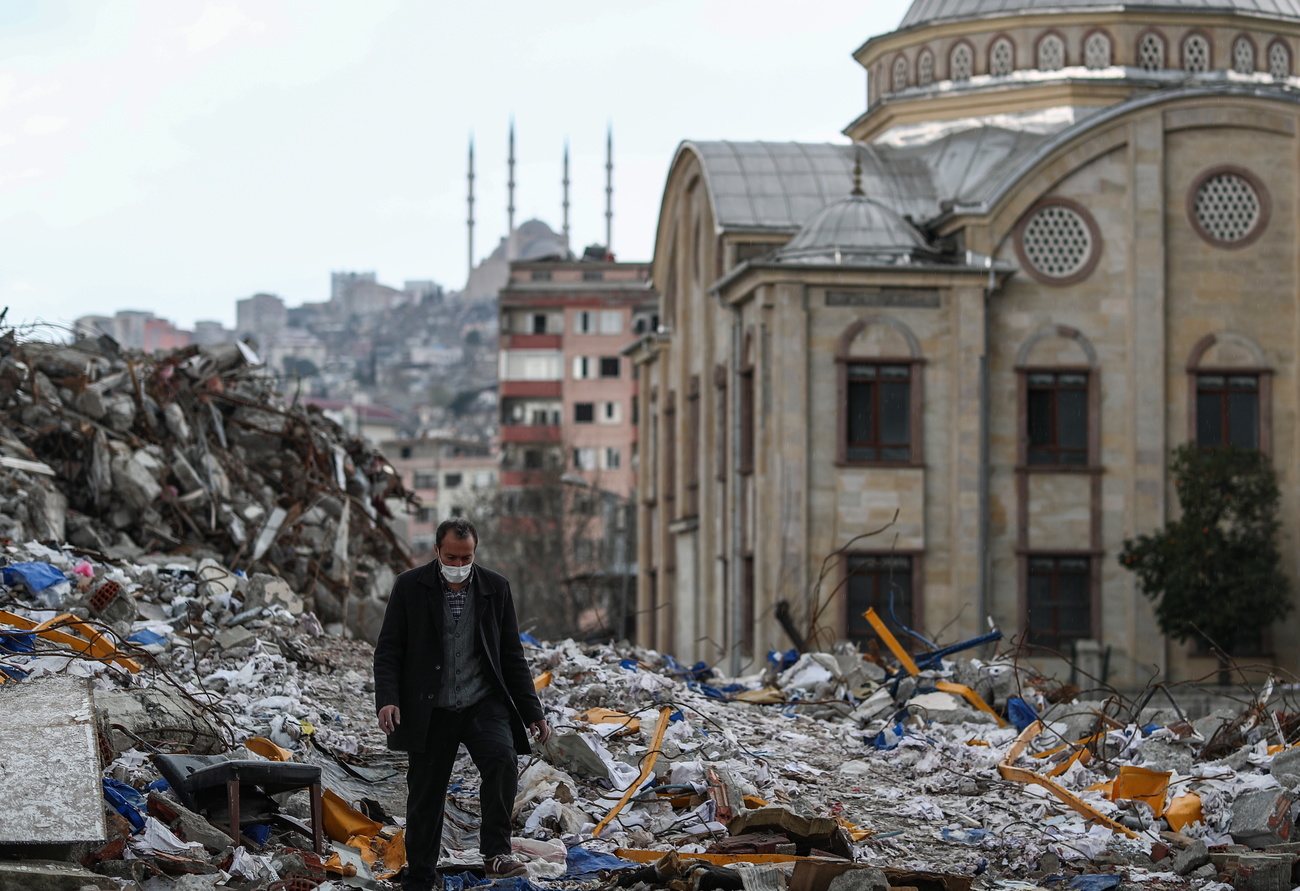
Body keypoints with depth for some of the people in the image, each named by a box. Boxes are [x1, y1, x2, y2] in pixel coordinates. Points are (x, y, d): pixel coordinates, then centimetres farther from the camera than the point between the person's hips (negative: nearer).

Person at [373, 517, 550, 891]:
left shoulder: (495, 587, 4)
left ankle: (496, 852, -20)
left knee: (503, 759, -27)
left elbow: (512, 656, 9)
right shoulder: (410, 586, -1)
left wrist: (532, 713, 5)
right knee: (425, 797, 5)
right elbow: (388, 650, -1)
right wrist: (387, 699, -17)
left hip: (484, 705, 0)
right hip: (431, 712, 0)